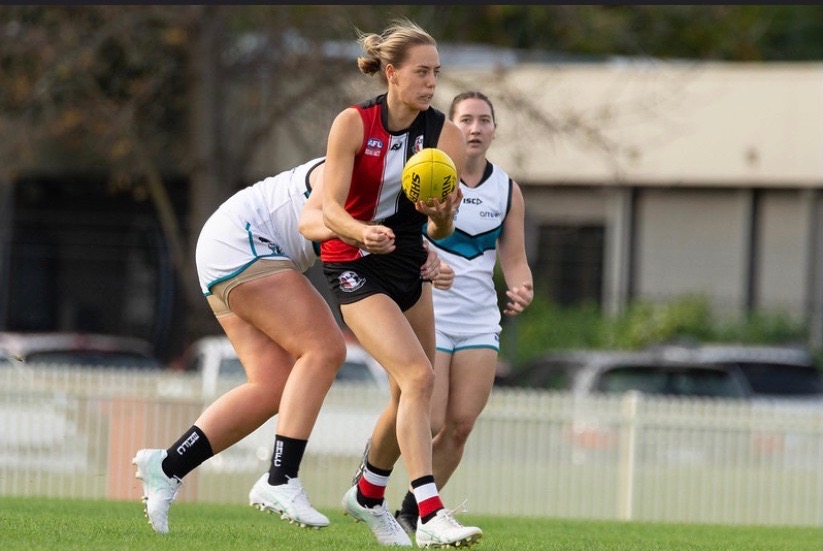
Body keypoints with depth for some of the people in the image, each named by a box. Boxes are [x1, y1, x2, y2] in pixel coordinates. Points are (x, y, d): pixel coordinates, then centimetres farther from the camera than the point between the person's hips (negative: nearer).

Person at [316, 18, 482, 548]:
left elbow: (440, 231, -5)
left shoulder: (446, 135, -6)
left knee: (410, 398, 12)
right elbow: (331, 207, -17)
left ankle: (368, 496, 38)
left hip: (409, 265, 6)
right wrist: (362, 232, -37)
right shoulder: (354, 123, -15)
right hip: (356, 266, -6)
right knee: (418, 377, -23)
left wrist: (442, 215, -29)